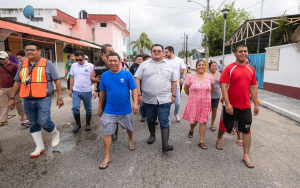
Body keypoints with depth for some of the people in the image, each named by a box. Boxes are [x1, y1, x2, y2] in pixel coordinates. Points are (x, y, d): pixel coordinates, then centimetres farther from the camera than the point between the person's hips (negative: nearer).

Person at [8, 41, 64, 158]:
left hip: (43, 99, -5)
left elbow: (57, 80, -3)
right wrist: (12, 98, 15)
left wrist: (60, 97, -7)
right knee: (33, 124, 11)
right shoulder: (22, 65, 11)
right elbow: (17, 82, 18)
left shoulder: (47, 63, -3)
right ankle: (40, 147, 25)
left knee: (44, 122, -12)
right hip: (27, 101, 5)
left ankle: (55, 134, 20)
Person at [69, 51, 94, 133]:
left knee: (88, 109, 8)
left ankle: (88, 124, 26)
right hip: (76, 91, 2)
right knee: (75, 108, -3)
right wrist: (70, 90, 11)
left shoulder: (90, 66, -6)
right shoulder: (73, 66, 4)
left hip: (87, 91, -2)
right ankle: (78, 124, 17)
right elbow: (72, 78, 12)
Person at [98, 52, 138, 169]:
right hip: (109, 111, 1)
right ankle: (107, 157, 19)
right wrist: (100, 107, 11)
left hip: (126, 110, 0)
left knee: (129, 128, 22)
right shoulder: (104, 75, -2)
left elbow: (134, 89, -9)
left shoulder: (127, 74, -10)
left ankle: (130, 140, 54)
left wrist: (135, 103, -20)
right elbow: (102, 92, 7)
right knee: (107, 133, 3)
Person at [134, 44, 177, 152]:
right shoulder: (144, 65, 3)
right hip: (148, 99, 1)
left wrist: (174, 95, 7)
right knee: (150, 120, 18)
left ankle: (165, 144, -2)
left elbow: (174, 81, 14)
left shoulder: (168, 66, 9)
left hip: (164, 100, 0)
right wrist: (139, 94, -9)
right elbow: (137, 79, -2)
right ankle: (152, 135, 40)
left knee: (164, 122, -3)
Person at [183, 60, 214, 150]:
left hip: (205, 103, 2)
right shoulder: (191, 77, -6)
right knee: (194, 120, 7)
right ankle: (191, 130, 44)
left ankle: (201, 141, 15)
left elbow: (212, 88, 16)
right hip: (194, 102, -1)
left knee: (203, 121, 3)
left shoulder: (209, 77, 1)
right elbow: (185, 88, 4)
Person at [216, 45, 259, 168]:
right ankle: (219, 140, 46)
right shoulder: (229, 68, -9)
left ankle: (246, 156, 18)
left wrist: (256, 104, 9)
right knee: (224, 125, 15)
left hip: (245, 106, 4)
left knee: (246, 130, 6)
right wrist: (227, 103, -22)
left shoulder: (251, 70, 6)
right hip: (231, 105, -3)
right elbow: (223, 86, -15)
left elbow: (253, 88, 10)